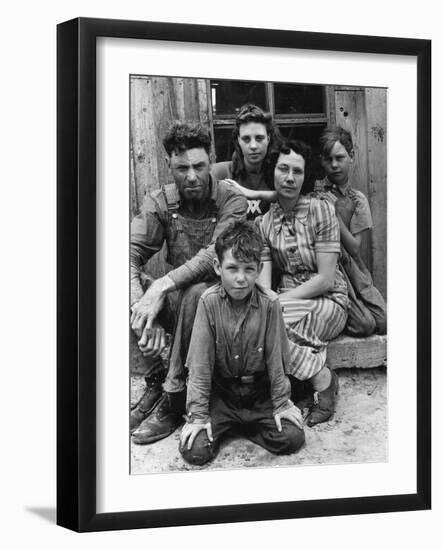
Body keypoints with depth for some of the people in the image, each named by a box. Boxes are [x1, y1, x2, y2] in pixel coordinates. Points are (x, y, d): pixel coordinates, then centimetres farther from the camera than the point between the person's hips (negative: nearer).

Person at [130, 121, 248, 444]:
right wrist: (142, 307, -31)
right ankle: (155, 381, -14)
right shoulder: (160, 202, 1)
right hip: (176, 300, 4)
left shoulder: (232, 202, -9)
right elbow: (132, 253, -12)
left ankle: (174, 397, -26)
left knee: (196, 293, -37)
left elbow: (215, 255, -25)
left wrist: (163, 286, -37)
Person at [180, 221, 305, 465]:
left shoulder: (269, 303, -12)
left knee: (292, 438, -17)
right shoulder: (209, 301, -13)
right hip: (220, 392, -1)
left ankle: (245, 425, 11)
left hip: (259, 392, 1)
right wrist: (198, 414, -12)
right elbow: (200, 361, -11)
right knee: (195, 450, -17)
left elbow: (276, 357, -4)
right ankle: (223, 425, 16)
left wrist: (281, 404, -1)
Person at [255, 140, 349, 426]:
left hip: (329, 302, -4)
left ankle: (322, 379, -11)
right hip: (289, 302, 4)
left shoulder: (320, 209, -8)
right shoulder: (264, 223, 6)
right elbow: (263, 283, -3)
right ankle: (321, 376, -16)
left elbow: (326, 279, -13)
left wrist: (279, 301, -19)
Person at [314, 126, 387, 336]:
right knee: (364, 324, -22)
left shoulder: (358, 200, 9)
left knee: (383, 322, -12)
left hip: (352, 270, 5)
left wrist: (335, 215, -13)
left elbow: (354, 249, -1)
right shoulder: (314, 192, -1)